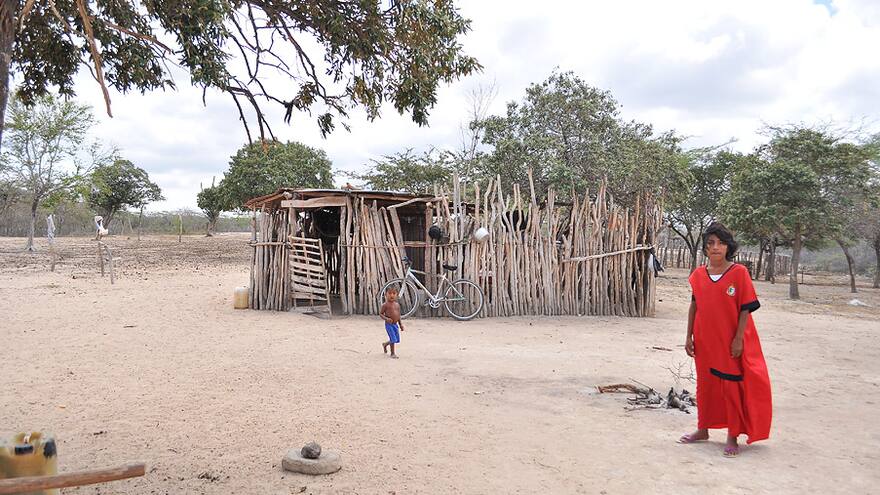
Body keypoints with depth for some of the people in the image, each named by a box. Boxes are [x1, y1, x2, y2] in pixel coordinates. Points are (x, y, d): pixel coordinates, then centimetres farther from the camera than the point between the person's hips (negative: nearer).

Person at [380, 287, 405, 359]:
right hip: (389, 324, -6)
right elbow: (380, 313, -6)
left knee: (397, 340, 12)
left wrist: (400, 324, 15)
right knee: (393, 339, -10)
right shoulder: (385, 305, -9)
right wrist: (386, 319, -23)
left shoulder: (397, 304, 8)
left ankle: (385, 344, 38)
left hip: (395, 324, 6)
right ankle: (392, 353, 8)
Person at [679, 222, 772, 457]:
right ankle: (703, 429, 30)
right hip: (705, 341, 4)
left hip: (730, 342, -4)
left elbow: (746, 309, -9)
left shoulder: (739, 273, -9)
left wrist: (738, 339, -13)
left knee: (732, 387, 4)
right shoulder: (698, 274, 2)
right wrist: (689, 336, 6)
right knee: (705, 384, 15)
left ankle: (733, 437, 18)